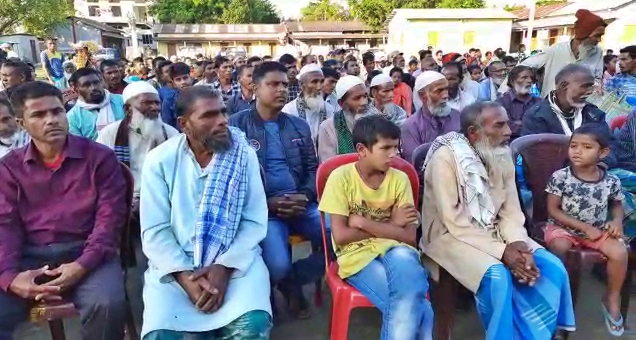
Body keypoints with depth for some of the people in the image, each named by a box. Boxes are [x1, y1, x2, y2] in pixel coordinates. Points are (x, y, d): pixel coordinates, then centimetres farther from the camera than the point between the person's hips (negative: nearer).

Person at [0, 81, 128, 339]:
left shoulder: (99, 157, 3)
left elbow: (109, 216, -4)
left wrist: (83, 265, -18)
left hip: (84, 251, -2)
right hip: (29, 255, 3)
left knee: (108, 304, -31)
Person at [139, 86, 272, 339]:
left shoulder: (243, 154, -2)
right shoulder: (159, 160, -2)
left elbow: (255, 221, -4)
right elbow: (154, 230, -4)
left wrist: (225, 267, -16)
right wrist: (184, 276, -16)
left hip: (235, 260, 0)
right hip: (175, 264, 1)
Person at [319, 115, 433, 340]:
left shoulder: (399, 179, 1)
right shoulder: (341, 178, -7)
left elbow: (409, 237, -4)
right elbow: (340, 236, -12)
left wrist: (363, 222, -12)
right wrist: (390, 225, -7)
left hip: (394, 250, 3)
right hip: (358, 255, -3)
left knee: (403, 260, -34)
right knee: (412, 304, -27)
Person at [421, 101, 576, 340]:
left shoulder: (502, 156, 3)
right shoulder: (446, 158, -19)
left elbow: (511, 212, 3)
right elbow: (454, 222, -21)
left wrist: (518, 243, -17)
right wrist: (501, 251, -24)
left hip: (493, 233, 7)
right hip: (453, 238, -7)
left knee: (552, 268, -9)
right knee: (497, 277, -31)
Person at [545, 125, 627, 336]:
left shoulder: (611, 181, -5)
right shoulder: (560, 177, -14)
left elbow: (617, 204, 15)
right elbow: (553, 210, -12)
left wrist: (617, 221, -7)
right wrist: (584, 227, -16)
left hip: (598, 230, 3)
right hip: (564, 227, -2)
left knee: (619, 252, -20)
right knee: (558, 247, -32)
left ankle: (612, 300, 6)